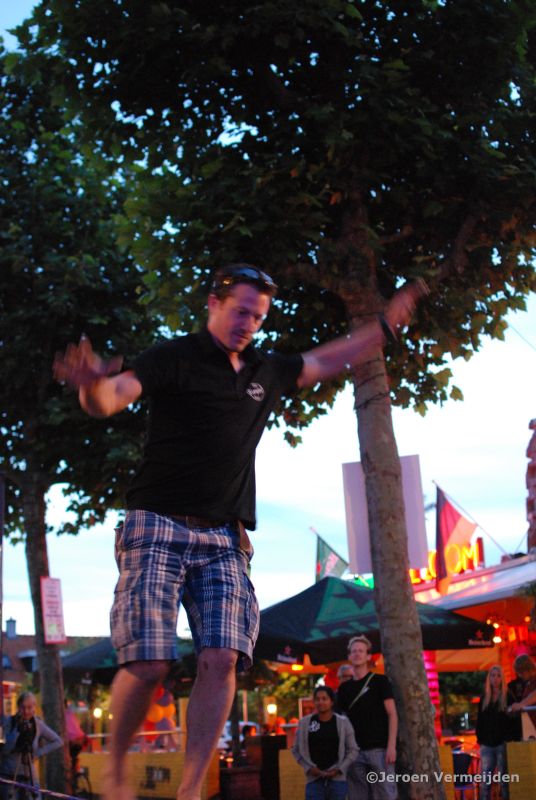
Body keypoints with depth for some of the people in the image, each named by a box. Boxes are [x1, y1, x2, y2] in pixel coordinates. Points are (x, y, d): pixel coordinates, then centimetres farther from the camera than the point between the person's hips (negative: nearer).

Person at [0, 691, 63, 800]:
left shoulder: (38, 724, -1)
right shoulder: (10, 722, -5)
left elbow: (58, 741, 6)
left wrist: (38, 753, -3)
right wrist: (17, 730, -21)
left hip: (29, 776, 1)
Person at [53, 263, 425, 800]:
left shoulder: (264, 372, 16)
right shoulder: (174, 358, -2)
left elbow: (328, 360, 32)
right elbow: (110, 399, -17)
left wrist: (386, 325, 28)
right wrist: (92, 386, -41)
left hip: (223, 539, 5)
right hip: (159, 526, -5)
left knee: (222, 658, -12)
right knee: (149, 664, -12)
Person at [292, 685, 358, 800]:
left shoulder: (343, 723, 1)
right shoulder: (304, 723, 3)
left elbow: (353, 750, 2)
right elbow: (296, 750, 9)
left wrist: (339, 769, -9)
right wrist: (308, 767, -5)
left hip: (338, 779, 0)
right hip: (314, 779, 1)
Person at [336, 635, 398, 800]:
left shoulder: (379, 681, 4)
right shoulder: (344, 688, 15)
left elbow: (392, 714, -2)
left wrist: (391, 745, -12)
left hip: (379, 749, -4)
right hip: (355, 751, 4)